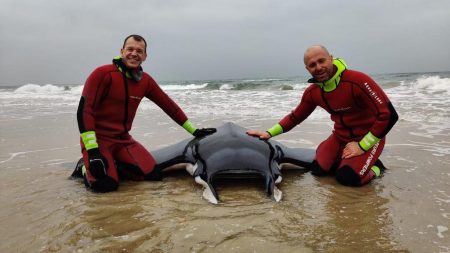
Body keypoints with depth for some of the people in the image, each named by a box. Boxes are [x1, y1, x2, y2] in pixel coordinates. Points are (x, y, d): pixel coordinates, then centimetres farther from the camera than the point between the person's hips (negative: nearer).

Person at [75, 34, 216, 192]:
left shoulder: (145, 81, 3)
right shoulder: (103, 73, -14)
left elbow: (168, 105, 10)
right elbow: (84, 111, -17)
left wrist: (194, 131, 12)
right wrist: (92, 151, -25)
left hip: (123, 139, 5)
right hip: (97, 138, -5)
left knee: (153, 174, -12)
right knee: (105, 184, -25)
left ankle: (112, 165, 10)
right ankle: (86, 167, 9)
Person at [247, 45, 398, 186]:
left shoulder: (357, 81, -26)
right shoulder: (312, 92, -6)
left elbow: (389, 115, -25)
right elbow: (295, 116, 9)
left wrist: (362, 146, -21)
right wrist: (269, 133, -2)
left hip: (368, 138, -6)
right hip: (340, 137, 6)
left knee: (347, 178, -22)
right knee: (318, 169, -7)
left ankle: (374, 166, 9)